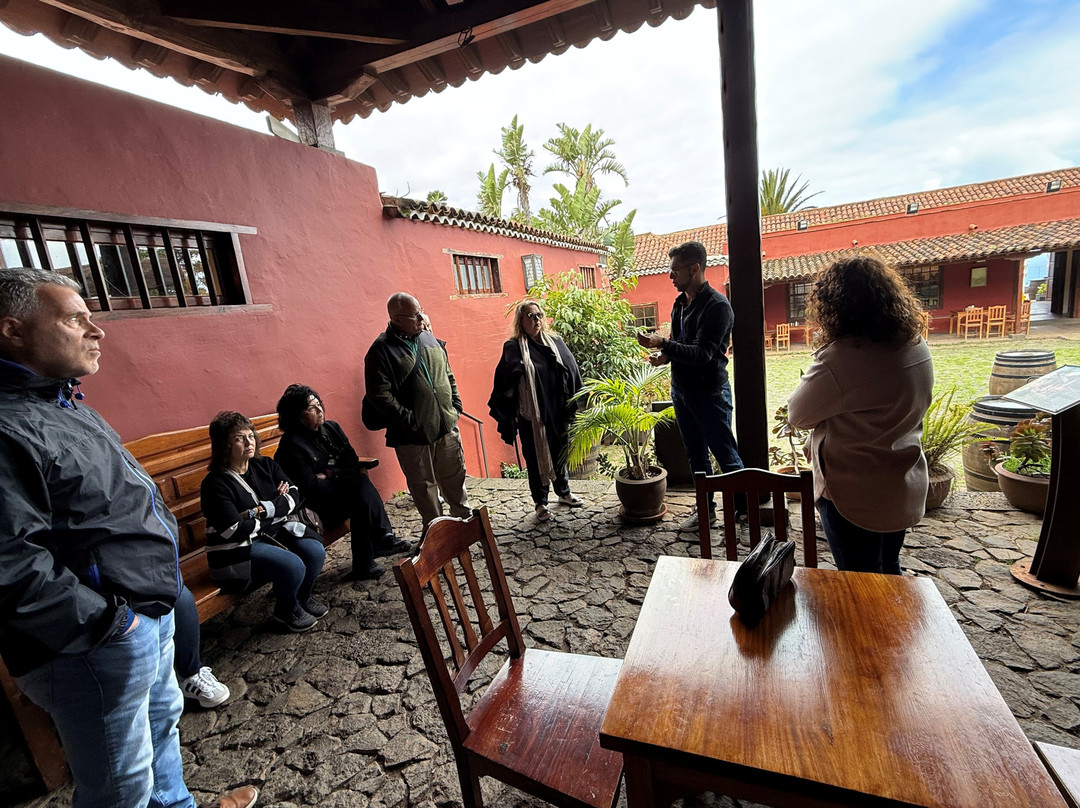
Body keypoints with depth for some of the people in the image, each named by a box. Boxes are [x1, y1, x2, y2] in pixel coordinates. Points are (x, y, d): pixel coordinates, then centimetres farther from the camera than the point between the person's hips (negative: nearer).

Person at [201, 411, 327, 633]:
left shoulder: (266, 465, 4)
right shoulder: (215, 483, -15)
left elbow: (294, 496, -3)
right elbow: (235, 532, -21)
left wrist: (262, 510, -20)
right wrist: (278, 507, -10)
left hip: (273, 532, 6)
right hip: (238, 549, -6)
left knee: (315, 551, -17)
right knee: (292, 566, -27)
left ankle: (303, 598, 14)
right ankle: (286, 613, 6)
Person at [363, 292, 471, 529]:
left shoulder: (429, 339, 9)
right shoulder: (381, 349, -10)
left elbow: (448, 375, 17)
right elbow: (380, 395, -16)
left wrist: (456, 407, 8)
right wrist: (409, 421, -17)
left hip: (446, 426, 5)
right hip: (413, 434, -5)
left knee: (455, 477, 17)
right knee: (423, 485, 10)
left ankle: (465, 518, 36)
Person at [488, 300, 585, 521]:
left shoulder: (555, 342, 6)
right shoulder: (513, 347, -4)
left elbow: (572, 373, 6)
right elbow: (505, 383, -8)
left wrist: (573, 405, 2)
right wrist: (507, 413, -14)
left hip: (557, 413, 4)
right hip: (531, 416, -4)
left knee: (559, 453, 18)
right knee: (536, 457, 8)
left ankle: (563, 492, 39)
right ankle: (540, 502, 23)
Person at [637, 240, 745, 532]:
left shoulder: (717, 306, -17)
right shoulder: (680, 303, 9)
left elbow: (703, 354, -24)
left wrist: (662, 344, -27)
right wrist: (666, 356, -2)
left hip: (709, 393, -8)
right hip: (681, 390, 8)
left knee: (725, 454, 3)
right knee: (696, 455, 15)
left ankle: (745, 509, 21)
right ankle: (706, 508, 29)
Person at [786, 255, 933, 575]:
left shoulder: (838, 360, -29)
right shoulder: (918, 347, -1)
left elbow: (798, 415, -16)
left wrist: (811, 376, 0)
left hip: (855, 498, -8)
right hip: (906, 491, 8)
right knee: (888, 570, 27)